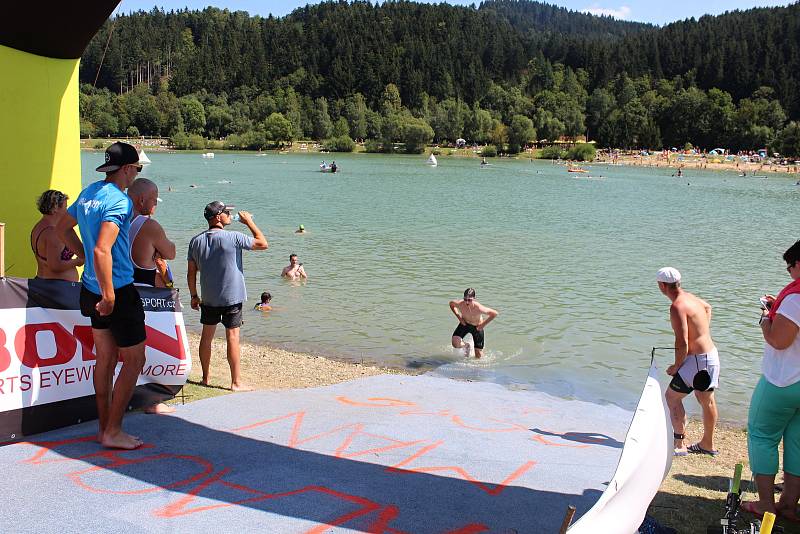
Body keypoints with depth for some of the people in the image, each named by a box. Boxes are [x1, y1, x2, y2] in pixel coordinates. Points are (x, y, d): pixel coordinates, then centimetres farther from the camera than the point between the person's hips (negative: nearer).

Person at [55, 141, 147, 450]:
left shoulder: (89, 193, 10)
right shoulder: (119, 201, -19)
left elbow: (62, 229, 24)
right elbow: (102, 250, -29)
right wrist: (109, 297, -24)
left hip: (92, 289, 9)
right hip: (118, 290, -9)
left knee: (106, 358, 15)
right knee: (134, 360, 1)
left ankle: (105, 428, 23)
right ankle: (113, 432, 5)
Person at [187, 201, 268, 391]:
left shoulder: (196, 241, 1)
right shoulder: (233, 238, -15)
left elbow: (191, 272, 5)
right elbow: (263, 244, -9)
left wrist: (194, 295, 15)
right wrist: (249, 222, 0)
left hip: (208, 298, 5)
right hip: (232, 297, -5)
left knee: (206, 336, 15)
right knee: (232, 337, 0)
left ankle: (205, 377, 25)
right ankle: (236, 382, 5)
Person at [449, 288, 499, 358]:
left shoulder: (479, 308, -37)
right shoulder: (460, 304, -30)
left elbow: (494, 313, -26)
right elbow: (451, 303, -5)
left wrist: (483, 324, -22)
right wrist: (458, 316, -12)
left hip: (477, 327, -2)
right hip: (464, 324, 2)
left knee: (479, 356, 3)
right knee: (455, 344, -22)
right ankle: (466, 345, 14)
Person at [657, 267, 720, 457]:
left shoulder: (677, 307, -21)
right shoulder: (689, 297, 9)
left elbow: (682, 343, -24)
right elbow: (707, 307, 35)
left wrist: (676, 366, -10)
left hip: (698, 359, -10)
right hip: (711, 354, 10)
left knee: (672, 396, 0)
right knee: (707, 400, 18)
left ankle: (679, 445, 0)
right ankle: (707, 444, 31)